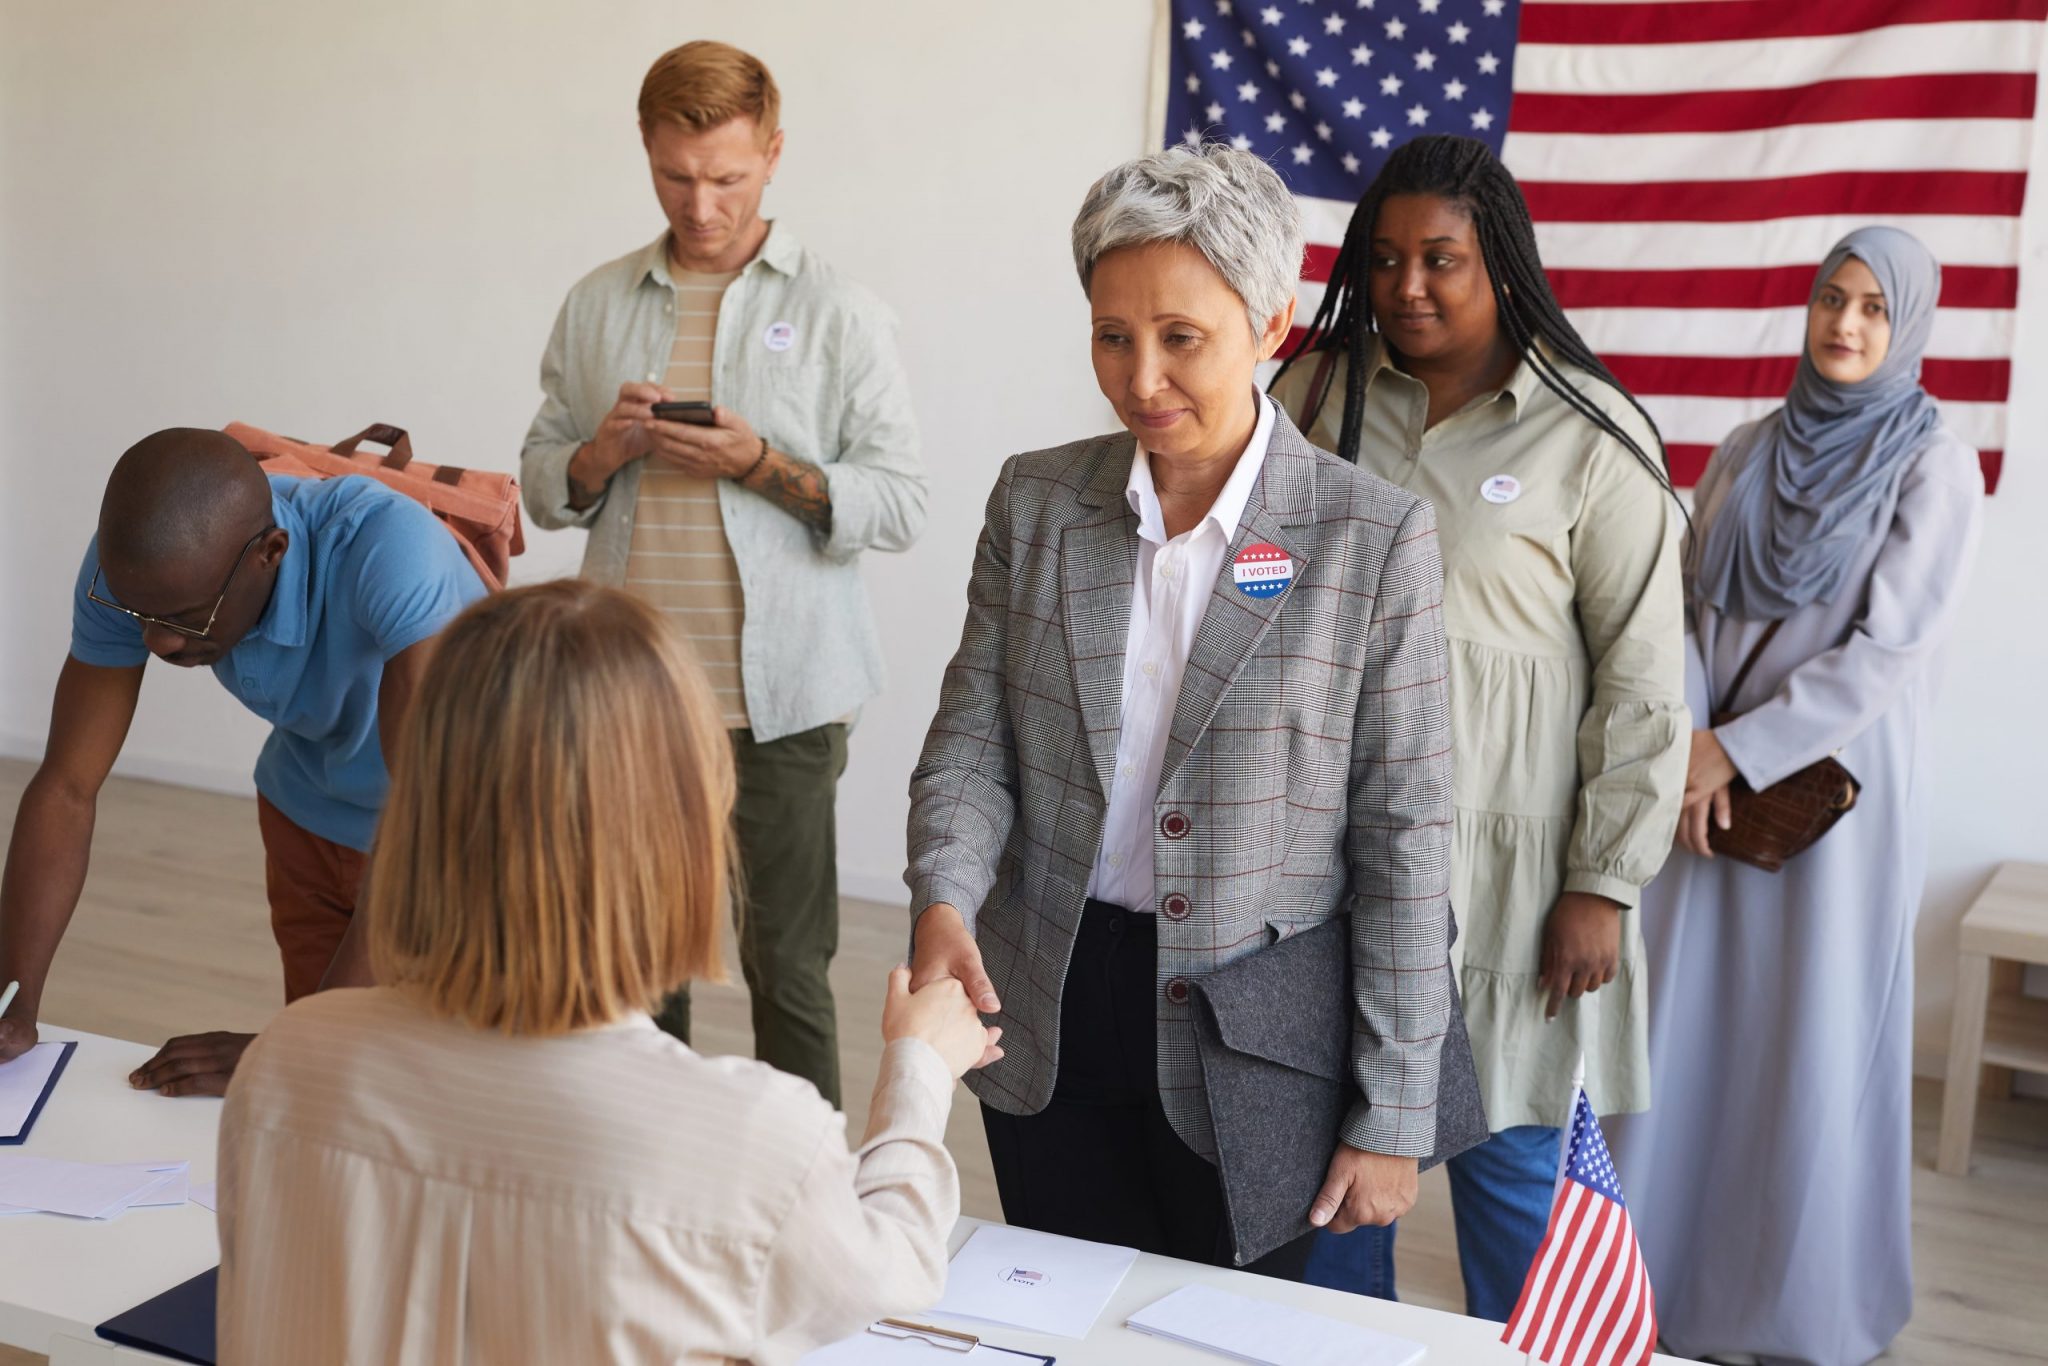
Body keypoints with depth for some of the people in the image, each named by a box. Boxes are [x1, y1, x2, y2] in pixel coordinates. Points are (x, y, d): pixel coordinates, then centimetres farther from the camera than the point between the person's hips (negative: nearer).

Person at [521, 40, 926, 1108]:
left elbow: (900, 506, -5)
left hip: (778, 698, -3)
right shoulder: (598, 305, 10)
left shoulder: (838, 314, -1)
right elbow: (540, 484, 13)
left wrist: (762, 465, -17)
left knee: (786, 967, 4)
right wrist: (604, 451, -8)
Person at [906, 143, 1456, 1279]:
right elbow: (972, 740, 2)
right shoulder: (1036, 501, 1)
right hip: (1049, 1034, 3)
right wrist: (943, 900, -19)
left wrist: (1391, 1120, -8)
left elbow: (1403, 836, -9)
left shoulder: (1376, 538, -10)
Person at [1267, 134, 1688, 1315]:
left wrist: (1603, 886, -7)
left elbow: (1643, 685, -5)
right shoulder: (1315, 391, 3)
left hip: (1504, 860, -3)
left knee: (1508, 1149, 7)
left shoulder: (1592, 437, -6)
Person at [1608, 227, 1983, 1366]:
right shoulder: (1747, 452, 9)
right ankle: (1663, 1272, 22)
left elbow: (1889, 646, -13)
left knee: (1817, 1041, 2)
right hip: (1715, 779, 4)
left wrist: (1738, 751, -14)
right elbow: (1689, 608, 7)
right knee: (1686, 1025, 7)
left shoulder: (1935, 464, -5)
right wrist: (1688, 742, -9)